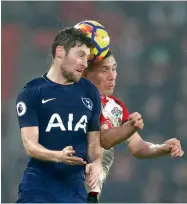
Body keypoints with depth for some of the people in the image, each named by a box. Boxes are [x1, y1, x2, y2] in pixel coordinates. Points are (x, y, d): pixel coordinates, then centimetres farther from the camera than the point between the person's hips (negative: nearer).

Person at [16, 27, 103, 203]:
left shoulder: (90, 93, 12)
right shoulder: (31, 93, -2)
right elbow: (30, 145, -10)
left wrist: (96, 162, -7)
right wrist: (58, 156, -30)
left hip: (75, 189, 4)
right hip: (38, 189, -4)